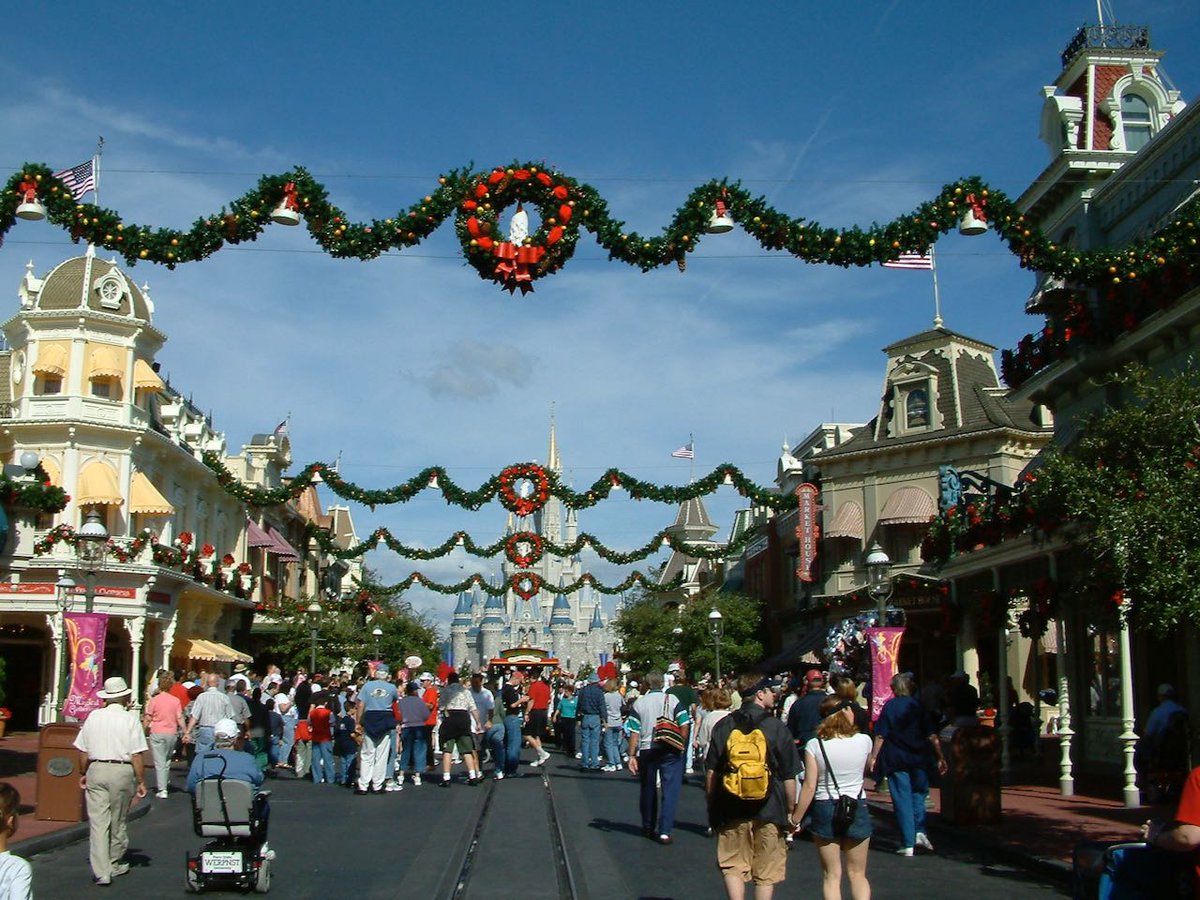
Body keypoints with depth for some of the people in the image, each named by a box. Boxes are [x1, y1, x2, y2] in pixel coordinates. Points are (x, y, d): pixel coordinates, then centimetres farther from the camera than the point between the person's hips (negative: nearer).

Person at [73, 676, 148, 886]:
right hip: (122, 771, -2)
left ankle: (101, 871, -2)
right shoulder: (130, 720, -6)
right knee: (117, 822, 13)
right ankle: (114, 864, 26)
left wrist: (84, 774, 22)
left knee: (98, 822, 2)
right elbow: (137, 755, -9)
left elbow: (83, 751, 9)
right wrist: (141, 782, -3)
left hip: (96, 770, 2)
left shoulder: (94, 717, 4)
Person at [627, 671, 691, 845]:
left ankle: (648, 827, 30)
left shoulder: (639, 703, 1)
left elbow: (634, 732, -3)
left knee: (648, 790, 18)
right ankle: (664, 831, -8)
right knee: (670, 791, 0)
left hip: (646, 751, 2)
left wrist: (632, 755, 0)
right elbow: (685, 725, -8)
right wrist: (681, 745, 5)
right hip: (670, 751, -2)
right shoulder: (672, 700, -4)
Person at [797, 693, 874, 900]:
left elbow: (809, 787, -11)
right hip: (858, 808, 1)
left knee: (831, 875, 9)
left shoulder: (814, 745, -10)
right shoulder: (864, 741, -7)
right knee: (857, 874, 14)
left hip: (825, 809, -1)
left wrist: (795, 819, -4)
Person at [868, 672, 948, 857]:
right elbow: (932, 736, -1)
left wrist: (873, 757, -2)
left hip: (895, 759, -1)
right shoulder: (919, 706, 1)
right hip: (919, 758, 2)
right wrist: (940, 758, 2)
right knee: (919, 793, 19)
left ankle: (908, 844, 1)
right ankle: (919, 832, 1)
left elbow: (881, 736, -7)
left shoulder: (889, 706, -3)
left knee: (902, 799, 2)